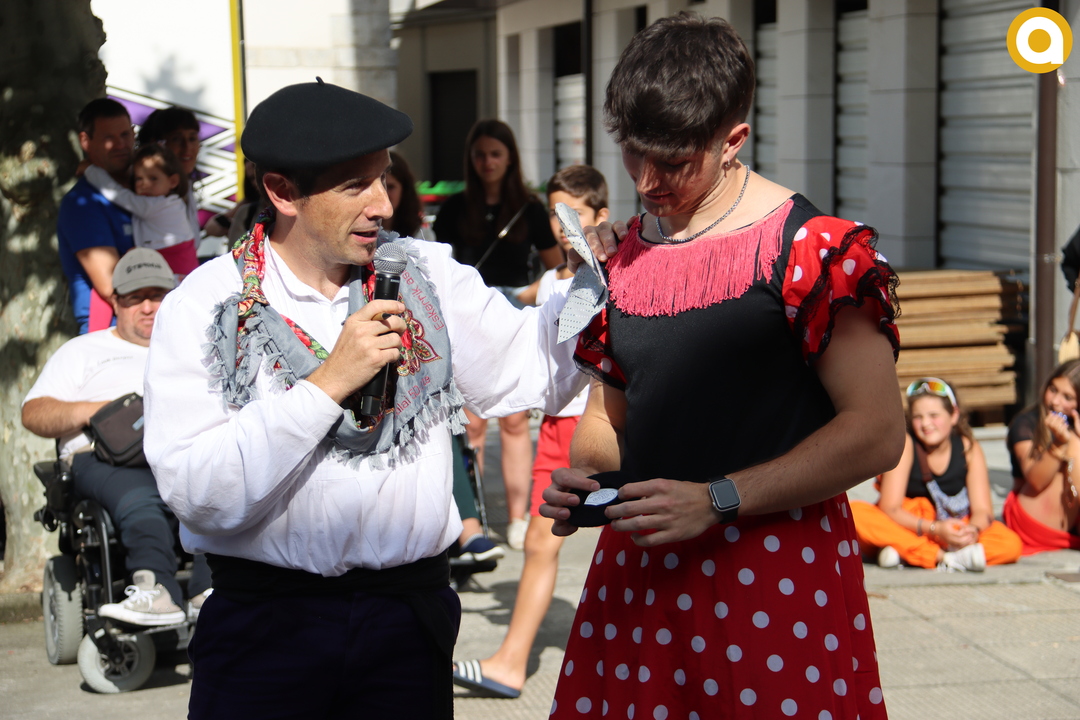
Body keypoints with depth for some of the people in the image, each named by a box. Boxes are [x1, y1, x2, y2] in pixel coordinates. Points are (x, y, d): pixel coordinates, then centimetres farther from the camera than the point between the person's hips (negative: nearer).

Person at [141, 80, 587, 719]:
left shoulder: (425, 275, 5)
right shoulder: (205, 306, -6)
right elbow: (198, 494, -15)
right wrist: (327, 383, -17)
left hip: (410, 615, 3)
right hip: (265, 624, -2)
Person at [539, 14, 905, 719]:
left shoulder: (812, 248, -9)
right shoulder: (625, 253, 11)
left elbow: (877, 431, -14)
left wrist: (717, 500, -18)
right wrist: (582, 475, 1)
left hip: (777, 572, -5)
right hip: (636, 566, 6)